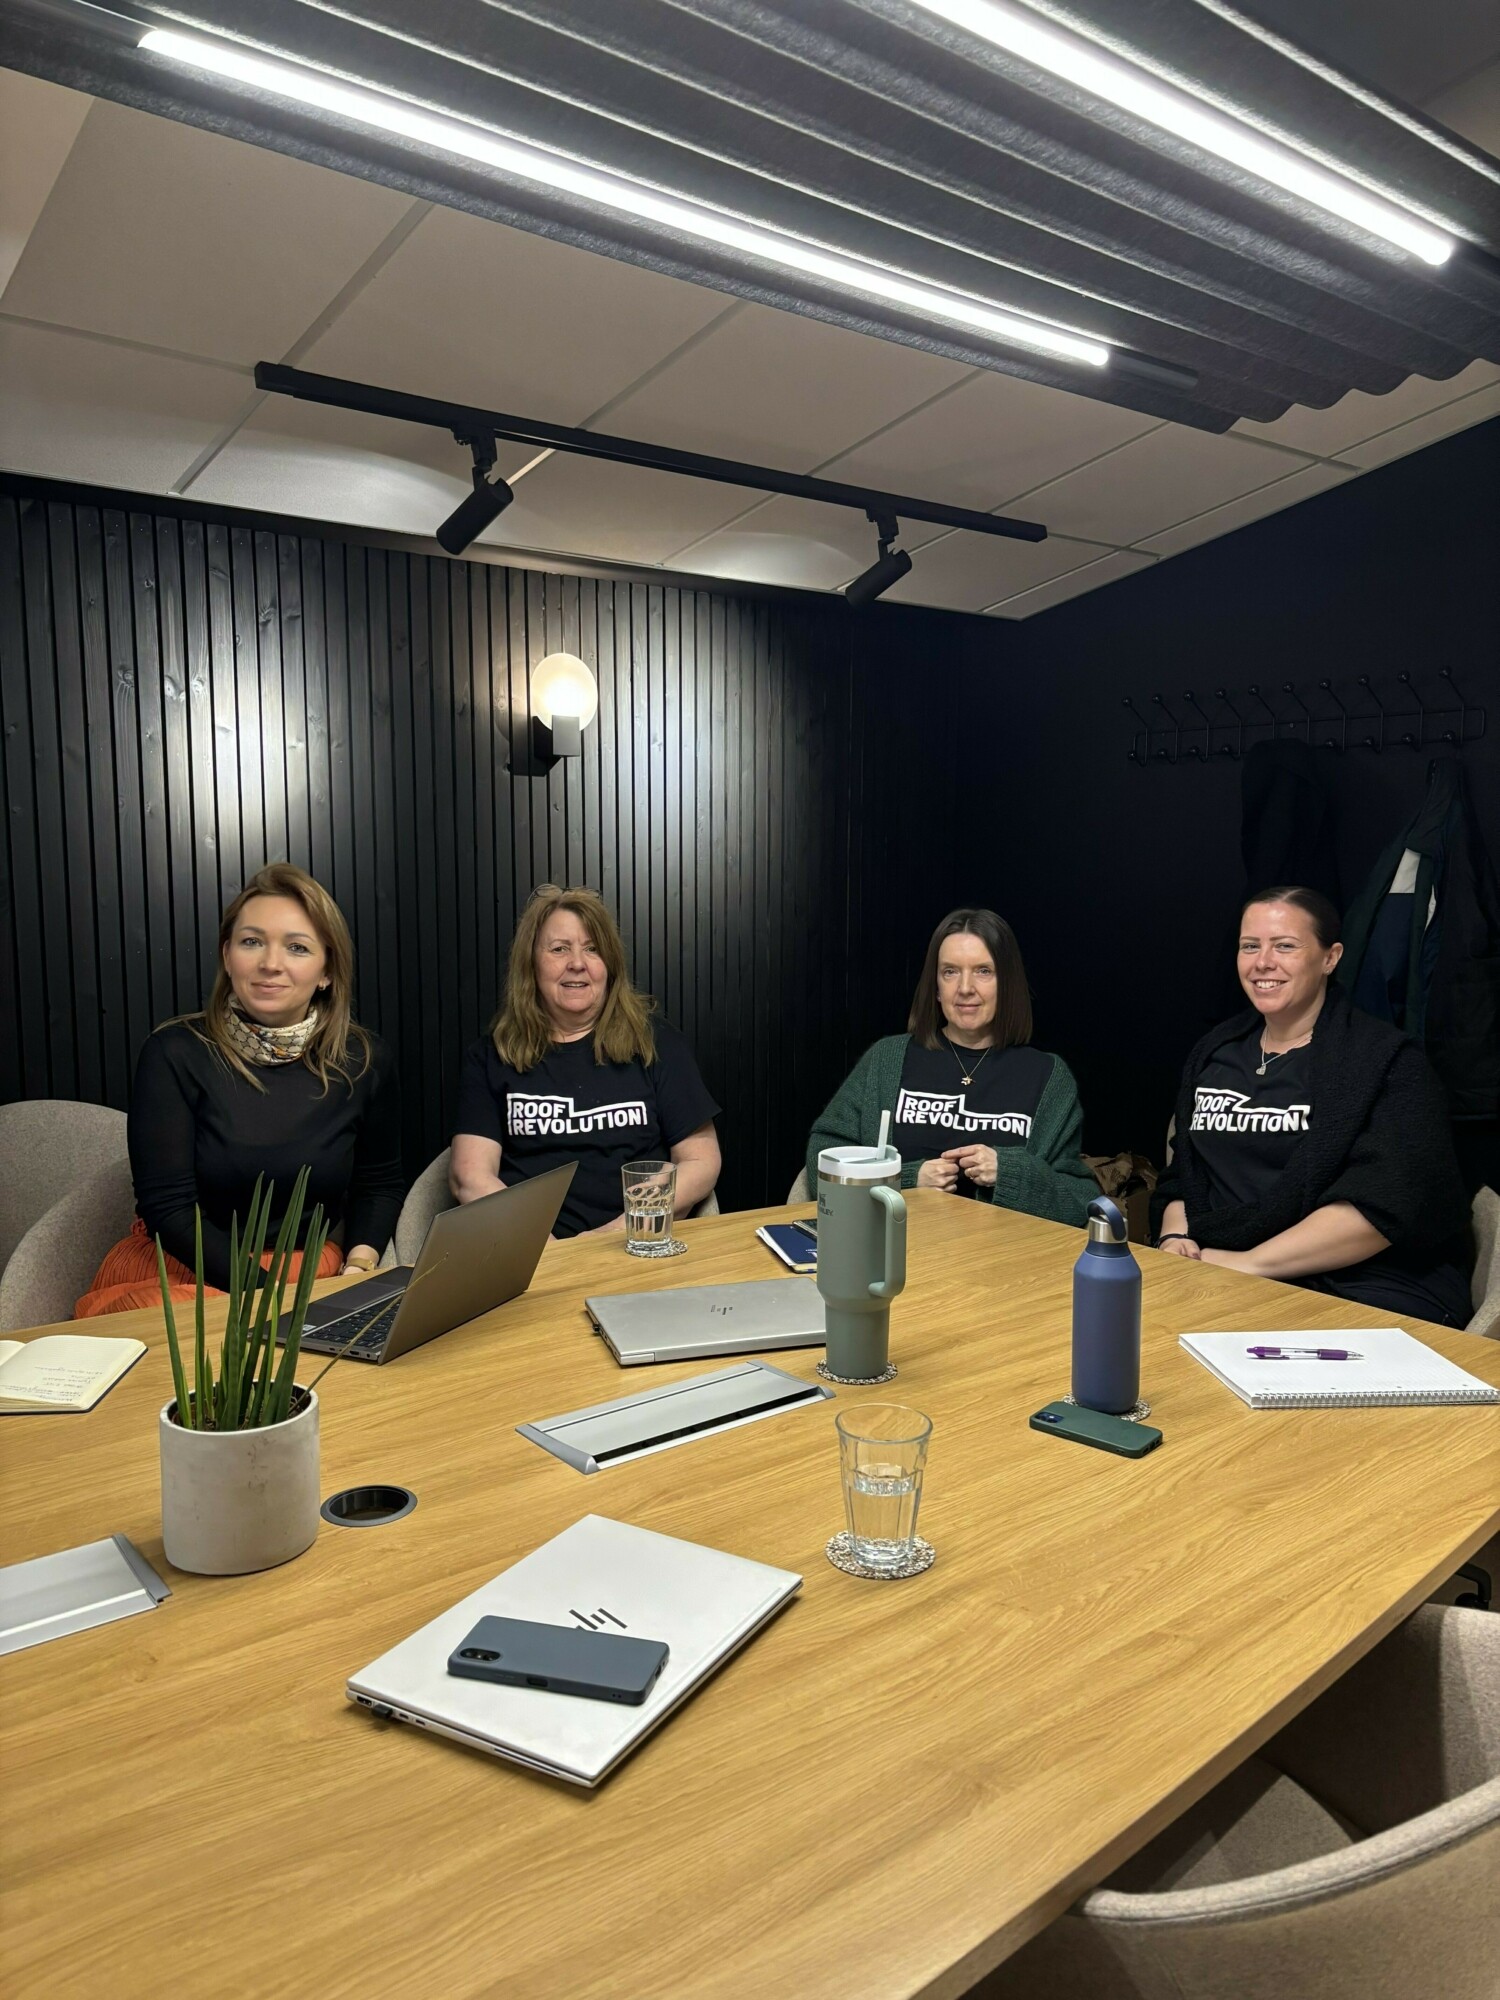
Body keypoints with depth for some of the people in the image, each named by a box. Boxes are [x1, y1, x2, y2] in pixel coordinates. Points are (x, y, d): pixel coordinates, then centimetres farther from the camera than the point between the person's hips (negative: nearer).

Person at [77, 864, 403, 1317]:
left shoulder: (365, 1060, -1)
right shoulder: (174, 1054, -9)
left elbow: (379, 1184, 12)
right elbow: (168, 1207, -12)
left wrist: (359, 1265, -7)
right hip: (180, 1276, -2)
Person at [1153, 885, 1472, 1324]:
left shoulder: (1386, 1061, -2)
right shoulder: (1214, 1054, 15)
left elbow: (1385, 1206, -15)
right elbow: (1182, 1174, 18)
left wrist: (1248, 1262, -18)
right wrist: (1175, 1238, -4)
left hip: (1364, 1297, -5)